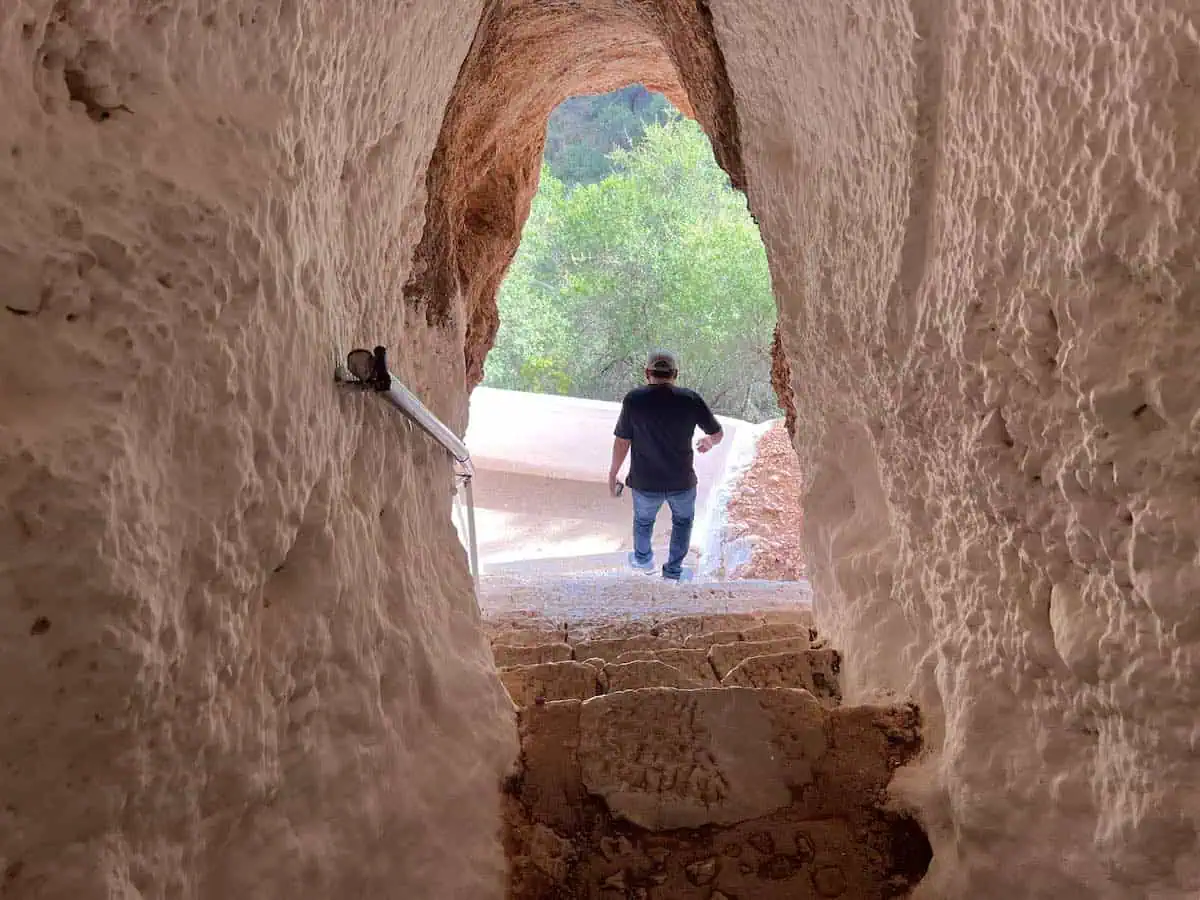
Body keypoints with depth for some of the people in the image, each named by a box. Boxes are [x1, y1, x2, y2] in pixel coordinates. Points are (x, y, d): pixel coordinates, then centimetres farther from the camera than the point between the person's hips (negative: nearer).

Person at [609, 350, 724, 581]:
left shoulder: (633, 400, -15)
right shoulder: (691, 399, -13)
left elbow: (622, 442, -9)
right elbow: (718, 433, -2)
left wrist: (613, 474, 4)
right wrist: (709, 441, 18)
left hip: (645, 483, 0)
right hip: (682, 482, 0)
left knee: (643, 519, 31)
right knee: (683, 520, 31)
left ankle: (643, 559, 54)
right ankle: (672, 571, 38)